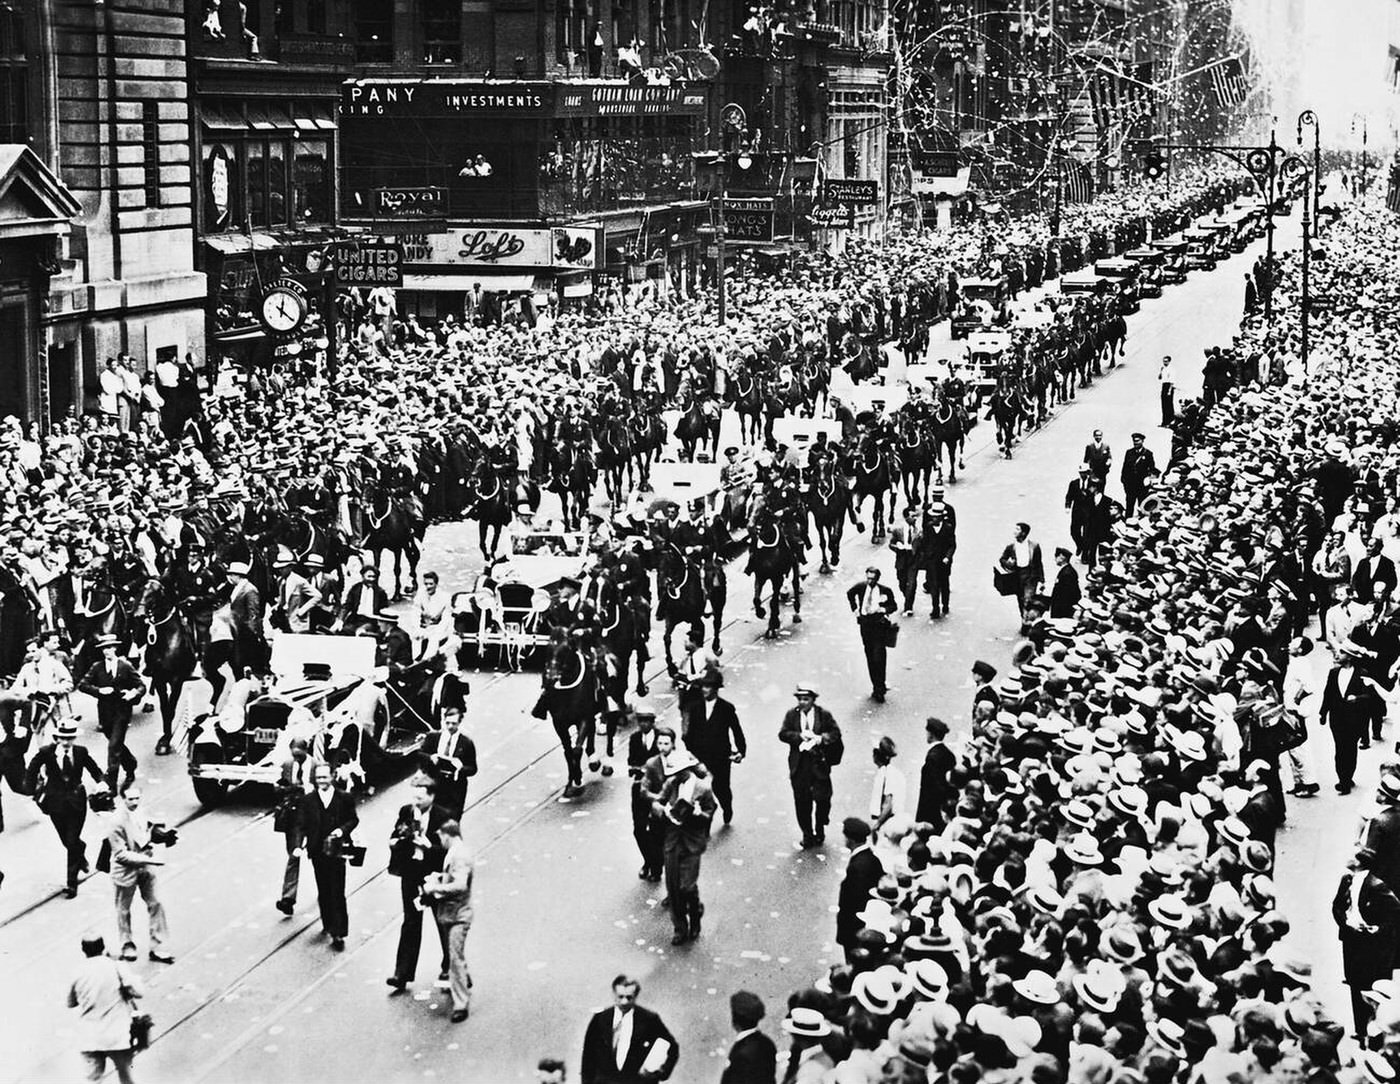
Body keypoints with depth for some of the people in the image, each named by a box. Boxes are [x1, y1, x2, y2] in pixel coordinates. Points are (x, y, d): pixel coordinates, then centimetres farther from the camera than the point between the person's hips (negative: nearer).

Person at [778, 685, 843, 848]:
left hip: (819, 763, -1)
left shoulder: (824, 715, 0)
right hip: (799, 765, 1)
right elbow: (783, 734, -4)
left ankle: (819, 831, 22)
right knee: (802, 802, 5)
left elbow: (836, 733, -4)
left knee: (822, 799, -1)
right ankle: (807, 834, 18)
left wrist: (822, 738, -21)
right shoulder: (791, 715, 3)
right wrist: (800, 736, -18)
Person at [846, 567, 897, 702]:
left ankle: (879, 689, -4)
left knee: (878, 658, -10)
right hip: (865, 624, 4)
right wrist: (854, 608, 14)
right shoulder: (861, 587, 1)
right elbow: (850, 594, 23)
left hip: (879, 626, -4)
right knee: (870, 658, 9)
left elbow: (894, 606, 3)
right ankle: (875, 687, 19)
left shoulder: (885, 591, -8)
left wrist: (884, 609, -16)